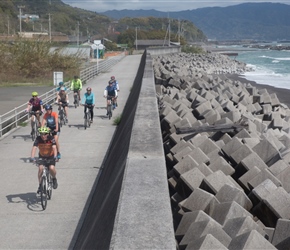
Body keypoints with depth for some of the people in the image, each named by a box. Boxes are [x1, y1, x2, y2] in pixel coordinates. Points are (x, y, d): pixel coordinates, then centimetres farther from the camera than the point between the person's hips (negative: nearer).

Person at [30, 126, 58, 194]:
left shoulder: (51, 138, -25)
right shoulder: (38, 139, -22)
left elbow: (54, 148, -36)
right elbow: (34, 148, -33)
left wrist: (55, 157, -52)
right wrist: (32, 157, -49)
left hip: (51, 156, -1)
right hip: (42, 156, 2)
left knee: (52, 168, -25)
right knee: (40, 168, -22)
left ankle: (54, 179, 6)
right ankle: (40, 185, -6)